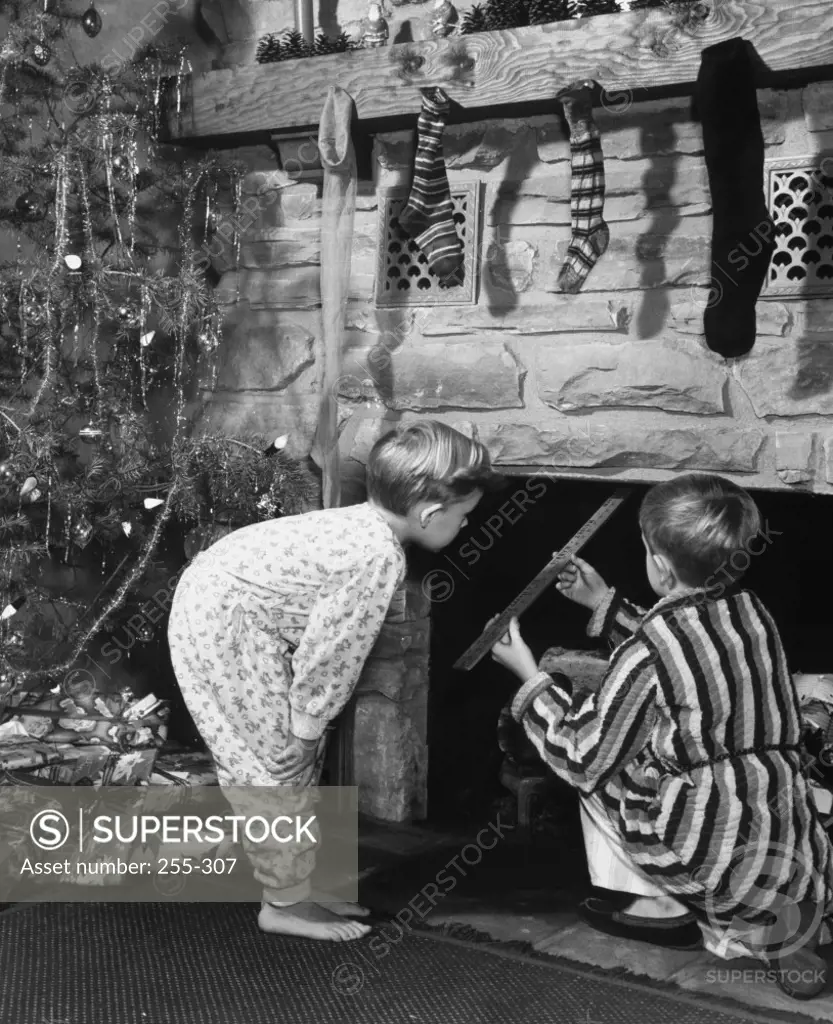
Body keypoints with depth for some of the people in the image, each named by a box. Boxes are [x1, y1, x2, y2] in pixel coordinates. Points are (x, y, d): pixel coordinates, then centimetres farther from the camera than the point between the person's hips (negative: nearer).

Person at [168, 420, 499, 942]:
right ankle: (286, 905, 13)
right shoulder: (380, 557, -25)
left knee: (294, 762, 16)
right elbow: (332, 652, -19)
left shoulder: (363, 523, 4)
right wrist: (307, 725, -8)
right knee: (280, 763, 0)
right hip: (228, 628, -10)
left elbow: (329, 638, 11)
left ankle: (296, 886, 27)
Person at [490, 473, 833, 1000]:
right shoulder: (753, 614, 3)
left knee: (602, 769, 12)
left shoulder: (646, 653, -17)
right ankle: (784, 928, 16)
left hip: (719, 867, -6)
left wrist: (530, 677, 5)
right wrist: (603, 601, 25)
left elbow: (584, 759, -6)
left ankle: (660, 909, 13)